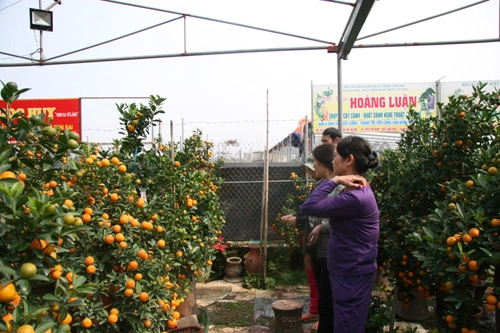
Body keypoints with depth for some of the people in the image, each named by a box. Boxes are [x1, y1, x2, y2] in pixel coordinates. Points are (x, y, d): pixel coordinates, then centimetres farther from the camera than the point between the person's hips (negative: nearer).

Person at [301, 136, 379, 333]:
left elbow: (309, 207, -28)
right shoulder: (358, 190, 6)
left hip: (353, 274, -10)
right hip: (350, 271, 10)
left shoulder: (355, 198, -28)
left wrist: (334, 181, -22)